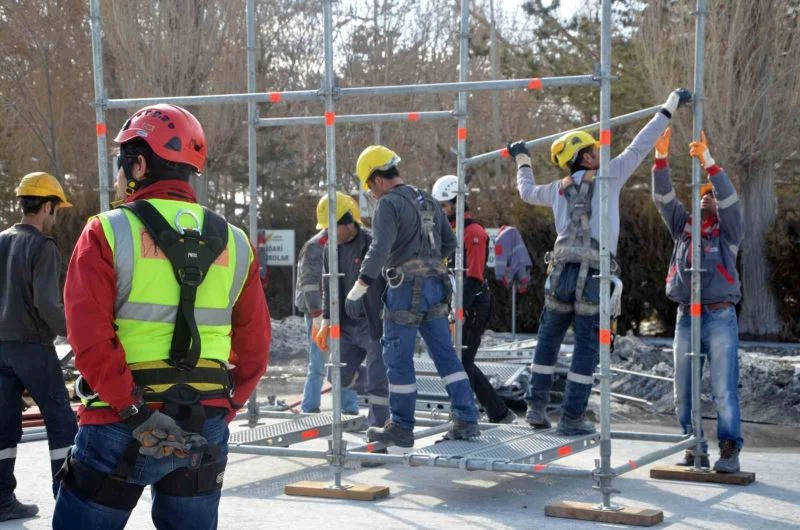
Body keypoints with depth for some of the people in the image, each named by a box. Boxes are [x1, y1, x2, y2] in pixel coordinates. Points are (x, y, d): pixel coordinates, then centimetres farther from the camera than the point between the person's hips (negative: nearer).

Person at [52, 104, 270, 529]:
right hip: (206, 426, 4)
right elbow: (255, 345, 8)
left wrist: (135, 412, -16)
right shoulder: (234, 243, 7)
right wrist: (223, 412, 12)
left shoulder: (108, 233, -7)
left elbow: (90, 337, -16)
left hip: (121, 427, -4)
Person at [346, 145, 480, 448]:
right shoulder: (428, 202, 15)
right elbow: (449, 243, 21)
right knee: (445, 354, 9)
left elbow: (379, 250, -22)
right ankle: (467, 421, 6)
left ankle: (401, 428, 7)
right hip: (436, 286, 8)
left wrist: (357, 290, -19)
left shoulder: (388, 204, -10)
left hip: (405, 288, -8)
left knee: (398, 358, 2)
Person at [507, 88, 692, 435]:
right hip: (594, 277, -4)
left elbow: (527, 192, 34)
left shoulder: (559, 189, 15)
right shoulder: (609, 177, 2)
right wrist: (669, 107, 11)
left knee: (548, 342, 16)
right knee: (586, 349, 2)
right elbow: (639, 146, 3)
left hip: (561, 274, 4)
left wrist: (522, 160, 52)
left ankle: (537, 407, 17)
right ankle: (572, 418, 2)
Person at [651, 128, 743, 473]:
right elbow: (663, 198, 5)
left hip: (720, 317, -4)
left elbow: (731, 199, -10)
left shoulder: (728, 230, 8)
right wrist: (661, 157, -8)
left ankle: (729, 451, -7)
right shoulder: (683, 226, 17)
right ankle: (695, 449, 11)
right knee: (683, 391, 3)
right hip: (686, 318, 4)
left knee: (723, 389, -8)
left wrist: (708, 162, -19)